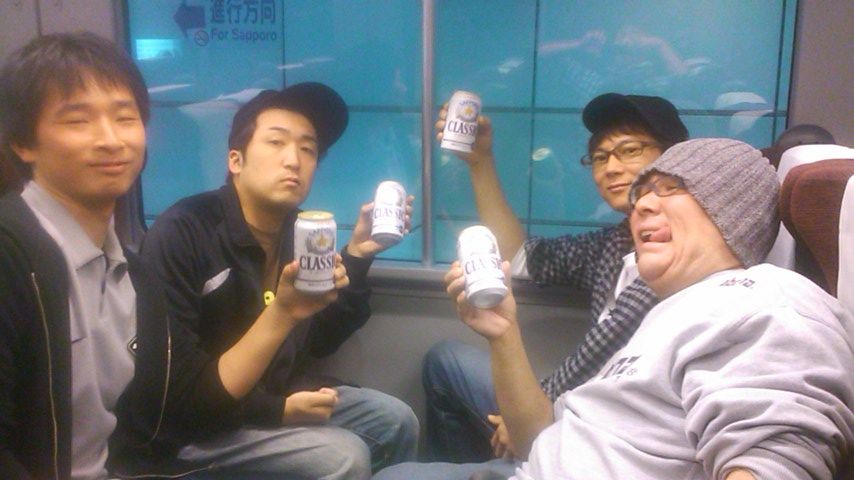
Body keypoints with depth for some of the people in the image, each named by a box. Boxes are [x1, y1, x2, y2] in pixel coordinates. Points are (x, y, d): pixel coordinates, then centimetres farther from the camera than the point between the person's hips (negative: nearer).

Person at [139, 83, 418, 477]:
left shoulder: (299, 233, 2)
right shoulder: (181, 233, -20)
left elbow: (319, 341, 3)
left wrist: (356, 257, -7)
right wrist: (274, 411, -23)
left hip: (279, 393, 8)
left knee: (396, 421, 6)